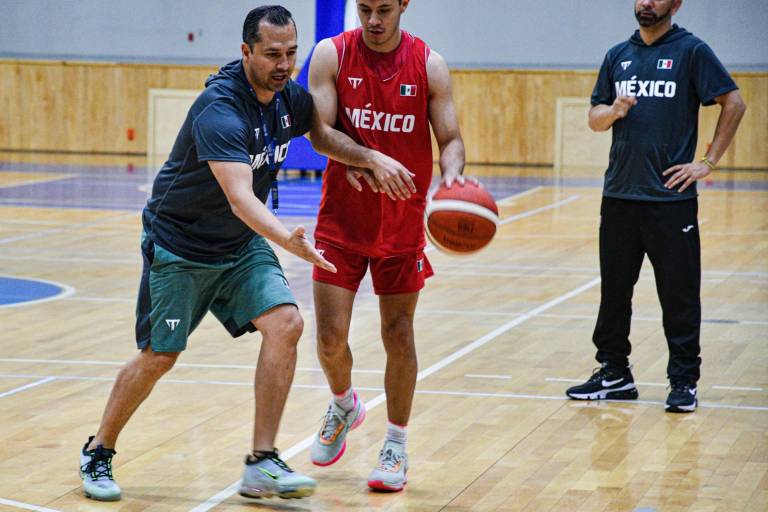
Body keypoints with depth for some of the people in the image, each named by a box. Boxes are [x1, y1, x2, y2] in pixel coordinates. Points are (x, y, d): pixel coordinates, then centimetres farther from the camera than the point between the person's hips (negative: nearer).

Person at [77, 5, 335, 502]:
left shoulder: (291, 99, -5)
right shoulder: (219, 110, -29)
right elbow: (239, 197, -42)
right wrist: (287, 240, -57)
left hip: (241, 246, 6)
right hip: (179, 244, -6)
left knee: (285, 323, -15)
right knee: (160, 356, -1)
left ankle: (262, 464, -10)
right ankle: (98, 453, 23)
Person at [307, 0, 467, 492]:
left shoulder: (429, 64, -5)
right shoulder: (331, 55, -6)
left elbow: (451, 138, -5)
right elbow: (319, 132, -12)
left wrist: (452, 174, -27)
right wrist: (372, 160, -27)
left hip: (402, 224, 0)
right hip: (342, 220, 0)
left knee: (399, 335, 4)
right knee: (331, 337, -2)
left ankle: (397, 445, 18)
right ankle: (344, 405, 30)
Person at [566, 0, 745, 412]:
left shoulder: (691, 51, -3)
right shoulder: (618, 55, 12)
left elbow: (734, 104, -4)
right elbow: (595, 118, 14)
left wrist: (708, 162, -7)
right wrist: (614, 111, -9)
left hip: (671, 194, -5)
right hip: (619, 193, 5)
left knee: (679, 294, -1)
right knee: (613, 289, 10)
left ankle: (684, 381, 8)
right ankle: (614, 374, 21)